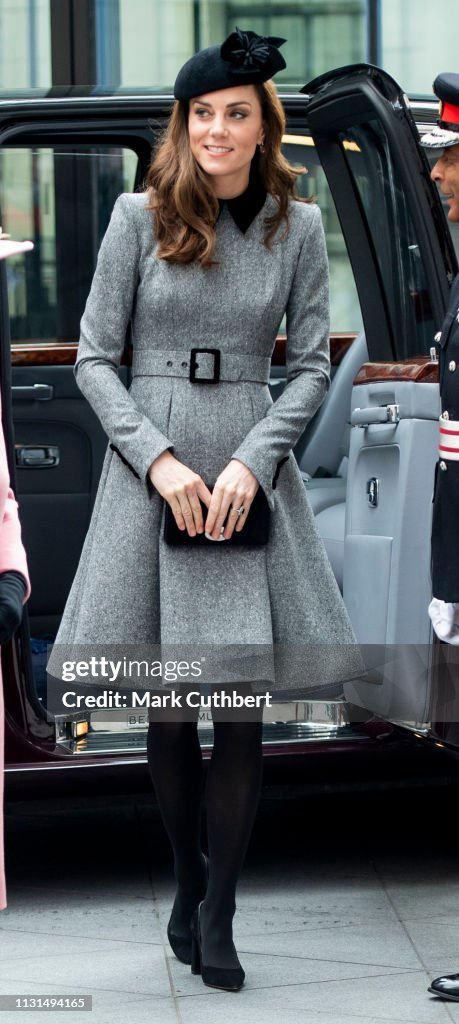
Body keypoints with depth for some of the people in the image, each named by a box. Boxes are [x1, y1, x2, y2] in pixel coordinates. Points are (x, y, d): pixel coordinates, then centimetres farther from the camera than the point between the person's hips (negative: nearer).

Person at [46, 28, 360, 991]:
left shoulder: (297, 225, 5)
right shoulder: (140, 217, 1)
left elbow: (311, 365, 6)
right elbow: (93, 358, 1)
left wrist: (252, 461, -8)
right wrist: (159, 459, -11)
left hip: (250, 473, 1)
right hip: (150, 469, 0)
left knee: (241, 706, -4)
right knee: (167, 708, 5)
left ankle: (217, 916, 5)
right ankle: (189, 880, 25)